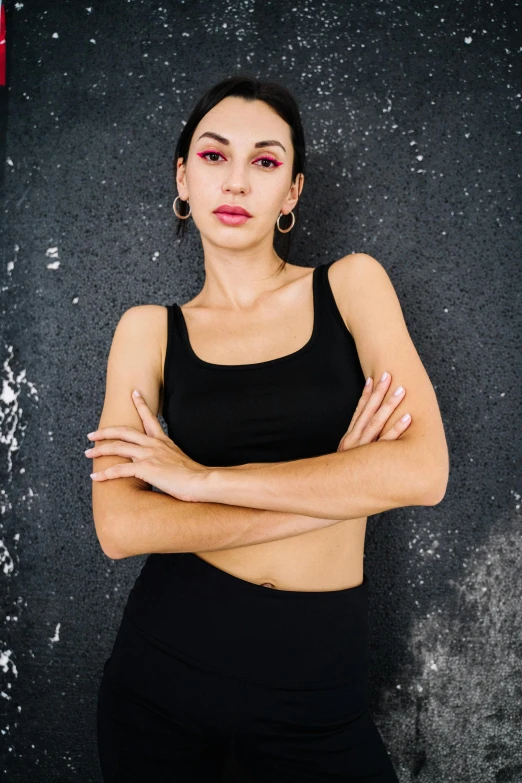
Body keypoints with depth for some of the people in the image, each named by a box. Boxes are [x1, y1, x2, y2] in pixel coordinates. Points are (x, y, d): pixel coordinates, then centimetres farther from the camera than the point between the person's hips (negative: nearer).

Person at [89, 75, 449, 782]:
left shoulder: (351, 285, -2)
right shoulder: (151, 330, 0)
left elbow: (423, 472, -15)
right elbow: (120, 526, -12)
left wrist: (201, 478, -14)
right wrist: (335, 489, -16)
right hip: (165, 663, 2)